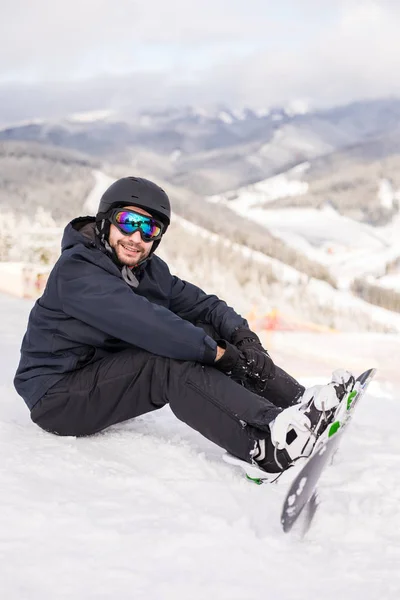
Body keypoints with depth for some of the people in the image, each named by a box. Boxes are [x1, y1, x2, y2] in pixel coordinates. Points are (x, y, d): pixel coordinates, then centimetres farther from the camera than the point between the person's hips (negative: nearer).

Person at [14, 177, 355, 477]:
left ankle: (300, 406, -15)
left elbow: (199, 303, 2)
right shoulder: (75, 271, -21)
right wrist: (214, 351, -30)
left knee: (207, 331, -7)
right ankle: (269, 445, -43)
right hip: (58, 397, -8)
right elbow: (142, 322, -32)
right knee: (170, 365, -31)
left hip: (111, 373, 8)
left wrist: (240, 334, -18)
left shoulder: (150, 271, 6)